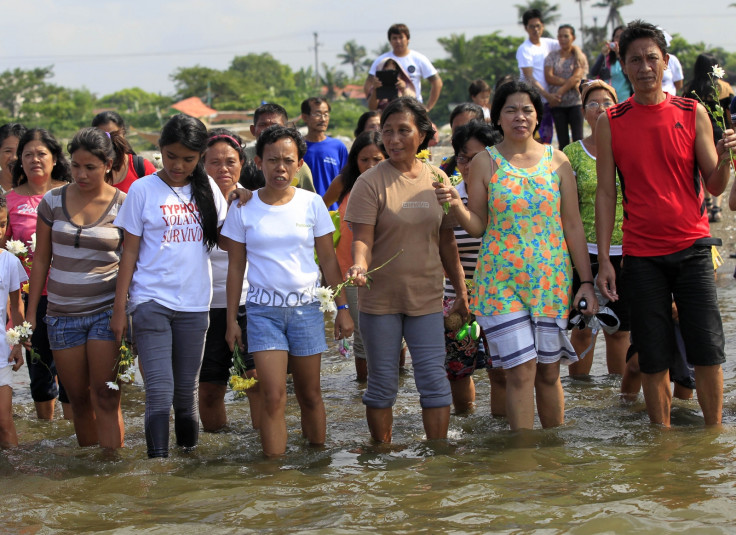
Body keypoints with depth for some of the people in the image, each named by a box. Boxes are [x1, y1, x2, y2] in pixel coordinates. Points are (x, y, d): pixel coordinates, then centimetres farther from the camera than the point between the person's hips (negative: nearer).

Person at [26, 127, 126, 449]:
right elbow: (41, 259, 10)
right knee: (79, 399, 8)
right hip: (62, 314, 3)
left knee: (105, 397, -9)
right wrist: (30, 313, 9)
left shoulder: (124, 206, -3)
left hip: (106, 311, -3)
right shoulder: (53, 201, 3)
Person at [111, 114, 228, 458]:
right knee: (160, 389, -12)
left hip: (194, 303, 3)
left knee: (186, 388, 12)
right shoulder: (143, 190, -1)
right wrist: (119, 307, -1)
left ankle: (190, 450, 32)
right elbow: (130, 251, 1)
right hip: (151, 301, -3)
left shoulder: (207, 189, 7)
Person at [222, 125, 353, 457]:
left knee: (309, 394, 7)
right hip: (264, 309, -1)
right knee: (273, 396, -10)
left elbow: (328, 261, 8)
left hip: (306, 308, 1)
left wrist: (342, 308, 6)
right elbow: (235, 267, 6)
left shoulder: (312, 204, 3)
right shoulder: (243, 209, 0)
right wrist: (231, 320, 5)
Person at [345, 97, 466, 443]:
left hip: (426, 297, 3)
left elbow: (446, 242, 12)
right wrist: (359, 265, -33)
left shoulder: (437, 179, 5)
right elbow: (362, 238, -11)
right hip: (380, 298, -2)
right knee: (382, 382, 6)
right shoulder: (371, 182, -6)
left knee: (434, 379, 0)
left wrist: (461, 291, 13)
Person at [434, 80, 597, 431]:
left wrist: (587, 281, 4)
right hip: (501, 280, -2)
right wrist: (455, 205, -16)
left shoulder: (556, 161, 6)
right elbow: (477, 226, 4)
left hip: (551, 279, 2)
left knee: (549, 372, 6)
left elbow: (573, 226, 7)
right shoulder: (485, 163, 2)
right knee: (520, 371, -9)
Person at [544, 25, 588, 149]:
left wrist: (560, 91, -13)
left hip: (575, 102, -2)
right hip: (557, 103, 2)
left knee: (578, 139, -7)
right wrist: (570, 82, -10)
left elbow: (577, 77, -7)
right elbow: (549, 77, -3)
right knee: (563, 141, 1)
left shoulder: (579, 56, 6)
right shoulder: (552, 56, 10)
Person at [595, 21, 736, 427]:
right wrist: (603, 259, 0)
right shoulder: (610, 123, 3)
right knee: (654, 359, 1)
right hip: (641, 255, 0)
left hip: (691, 247, 0)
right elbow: (606, 192, 5)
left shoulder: (693, 114, 3)